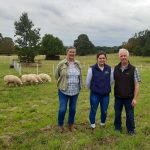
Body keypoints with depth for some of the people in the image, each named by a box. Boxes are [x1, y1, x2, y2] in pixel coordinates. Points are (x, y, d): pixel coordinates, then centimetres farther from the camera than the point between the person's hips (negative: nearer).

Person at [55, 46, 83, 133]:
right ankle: (60, 125, 24)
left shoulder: (78, 64, 2)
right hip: (64, 91, -3)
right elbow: (57, 75, 3)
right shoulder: (61, 64, -9)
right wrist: (62, 83, 6)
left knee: (73, 109, 13)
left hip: (75, 91, 3)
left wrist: (80, 86, 13)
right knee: (62, 109, 0)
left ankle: (71, 124, 33)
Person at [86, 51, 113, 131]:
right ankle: (92, 126, 28)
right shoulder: (92, 69, -11)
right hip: (95, 94, -2)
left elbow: (111, 81, 9)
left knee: (104, 111, 12)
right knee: (93, 110, 6)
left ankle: (102, 124, 38)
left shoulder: (109, 69, -3)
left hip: (105, 95, 2)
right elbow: (88, 82, -2)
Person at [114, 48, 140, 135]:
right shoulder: (115, 69, 0)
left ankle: (131, 130, 32)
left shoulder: (133, 69, -9)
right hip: (118, 97, 3)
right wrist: (113, 94, 2)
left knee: (130, 115, 10)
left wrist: (135, 98, -13)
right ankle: (117, 128, 37)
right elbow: (112, 82, 7)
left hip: (129, 98, -2)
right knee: (117, 114, 16)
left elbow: (137, 85, -9)